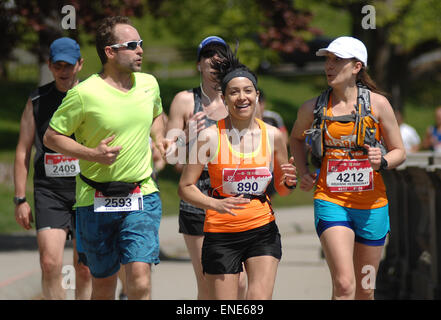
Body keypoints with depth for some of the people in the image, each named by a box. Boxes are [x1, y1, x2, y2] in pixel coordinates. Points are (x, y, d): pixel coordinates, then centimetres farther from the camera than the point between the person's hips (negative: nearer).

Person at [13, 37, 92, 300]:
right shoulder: (37, 101, 8)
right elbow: (23, 151, 10)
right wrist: (20, 199, 4)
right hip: (49, 191, 0)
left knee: (85, 268, 2)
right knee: (50, 263, -13)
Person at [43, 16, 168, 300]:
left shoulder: (149, 84, 4)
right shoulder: (84, 94, -12)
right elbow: (51, 136, -5)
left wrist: (159, 139, 6)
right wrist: (93, 154, -18)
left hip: (142, 195, 2)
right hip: (96, 199, -2)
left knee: (140, 274, -16)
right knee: (104, 283, 9)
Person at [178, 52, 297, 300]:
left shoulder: (273, 136, 2)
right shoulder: (211, 137, -7)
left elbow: (282, 189, 15)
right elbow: (186, 187, -4)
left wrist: (289, 182, -8)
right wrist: (217, 204, -21)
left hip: (263, 230, 2)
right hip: (221, 232, -2)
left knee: (260, 298, -14)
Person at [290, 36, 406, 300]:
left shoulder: (378, 104, -2)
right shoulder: (314, 108, 2)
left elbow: (399, 151, 6)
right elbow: (296, 137, 23)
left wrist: (381, 162, -16)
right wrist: (303, 172, 8)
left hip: (371, 206, 1)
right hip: (330, 202, -1)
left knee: (365, 290, 11)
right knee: (344, 285, -18)